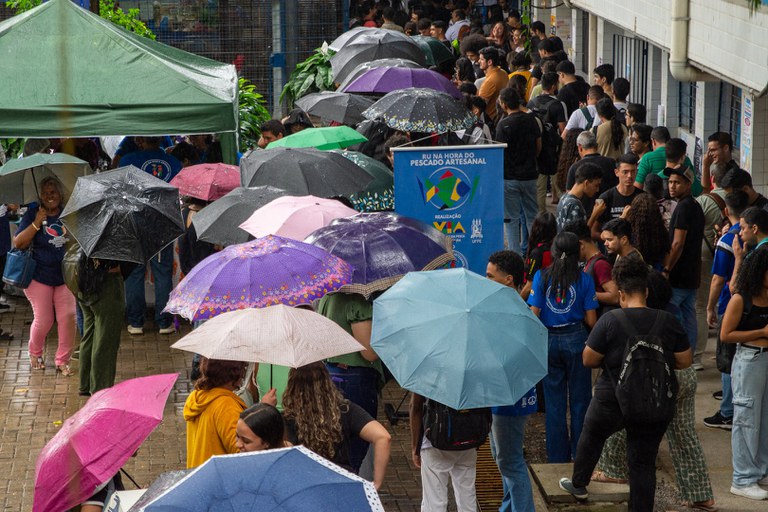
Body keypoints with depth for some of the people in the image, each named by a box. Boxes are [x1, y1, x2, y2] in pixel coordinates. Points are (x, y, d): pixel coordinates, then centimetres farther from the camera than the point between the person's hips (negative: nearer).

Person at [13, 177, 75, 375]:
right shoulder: (32, 214, -2)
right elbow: (18, 243, -10)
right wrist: (36, 223, -18)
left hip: (65, 276, 2)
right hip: (39, 276, -2)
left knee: (68, 317, -7)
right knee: (43, 320, -1)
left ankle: (63, 360, 5)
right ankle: (35, 353, 28)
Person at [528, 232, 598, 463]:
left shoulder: (542, 277, -5)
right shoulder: (584, 279, -7)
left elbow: (534, 314, -7)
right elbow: (591, 320, -7)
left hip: (548, 341, 1)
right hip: (575, 339, -1)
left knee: (554, 402, 10)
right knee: (579, 400, 10)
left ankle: (558, 455, 16)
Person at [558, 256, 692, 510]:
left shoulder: (610, 321, -16)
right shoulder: (667, 322, -9)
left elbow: (588, 360, -10)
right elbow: (684, 361, -2)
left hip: (613, 403, -1)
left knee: (591, 435, 27)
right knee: (643, 463, 8)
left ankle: (579, 485, 45)